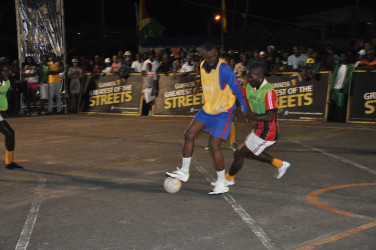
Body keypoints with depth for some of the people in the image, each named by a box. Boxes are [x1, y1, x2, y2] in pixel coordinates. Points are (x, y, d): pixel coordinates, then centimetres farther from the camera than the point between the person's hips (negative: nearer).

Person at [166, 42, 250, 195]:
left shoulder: (223, 68, -23)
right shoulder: (203, 66, 2)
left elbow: (237, 89, -21)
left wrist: (245, 110, -20)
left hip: (223, 112, -8)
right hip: (208, 108, 8)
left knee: (213, 145, -12)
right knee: (189, 135, 4)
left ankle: (222, 184, 0)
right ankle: (184, 172, 17)